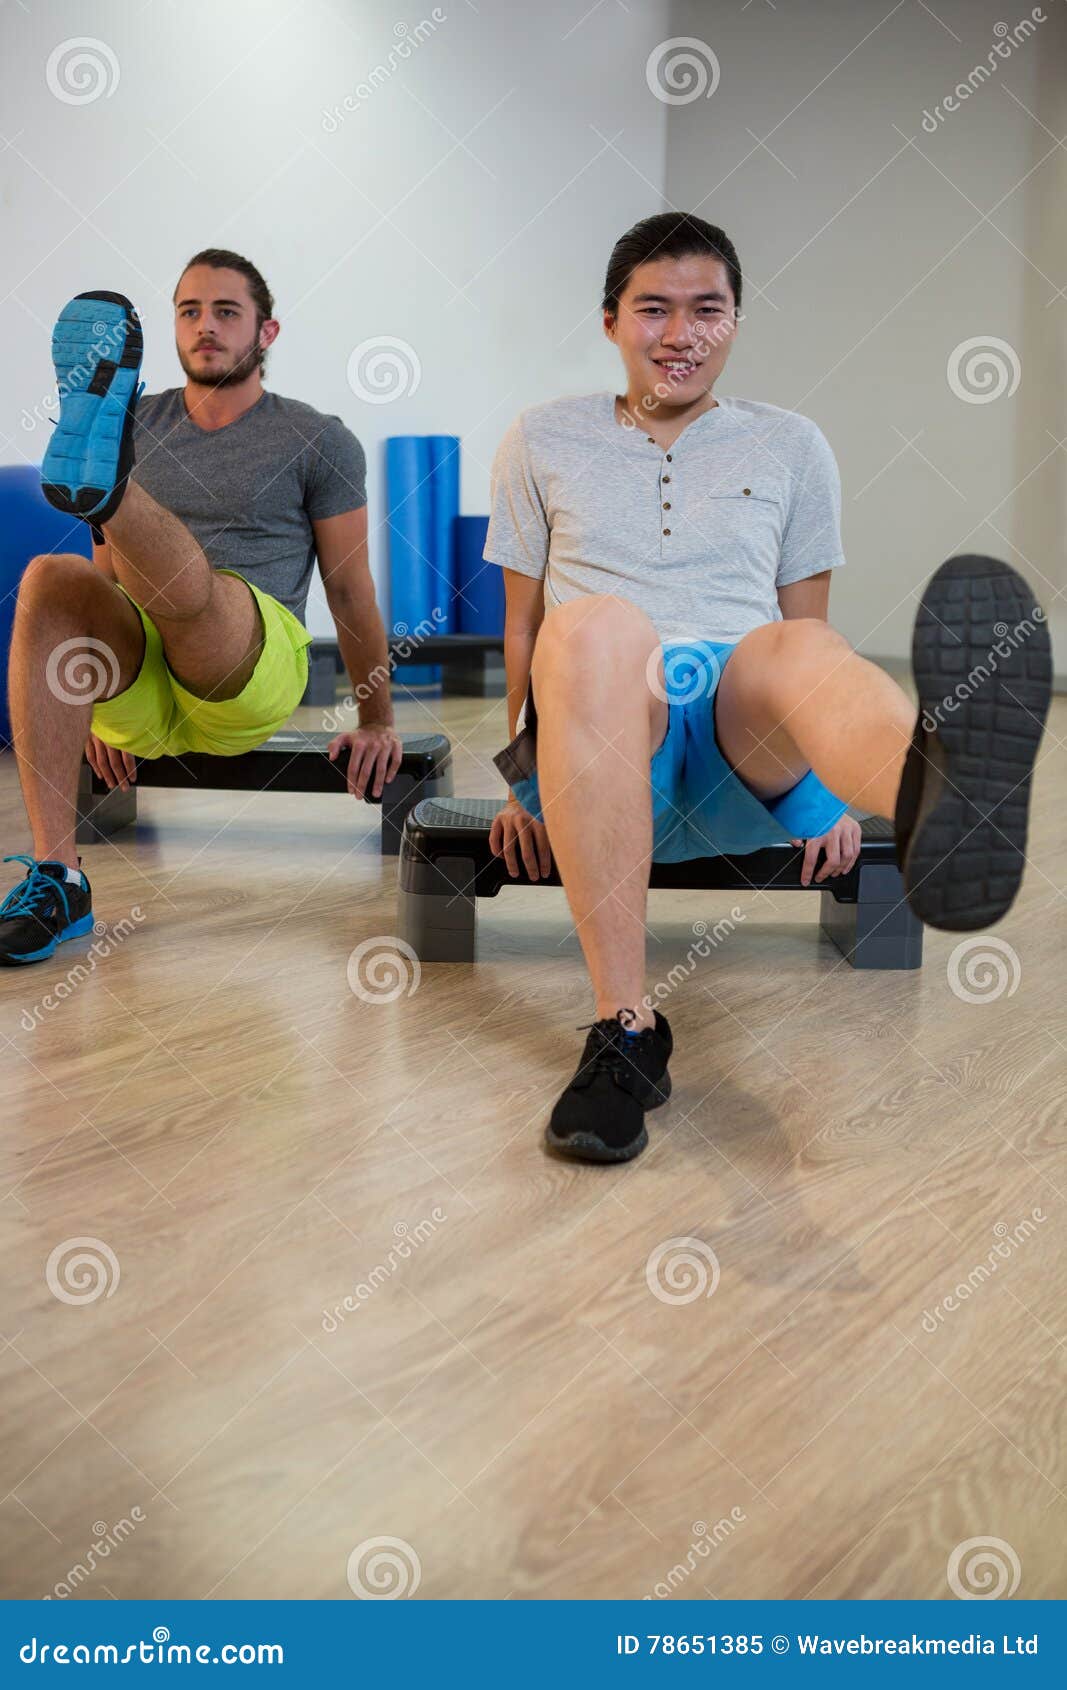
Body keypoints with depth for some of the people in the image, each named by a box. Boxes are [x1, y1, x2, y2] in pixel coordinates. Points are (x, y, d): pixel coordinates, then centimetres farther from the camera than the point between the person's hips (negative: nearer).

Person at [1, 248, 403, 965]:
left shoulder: (318, 440, 9)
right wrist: (98, 705, 23)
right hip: (138, 687, 3)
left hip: (253, 683, -2)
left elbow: (350, 587, 10)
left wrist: (378, 722, 12)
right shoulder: (141, 423, 17)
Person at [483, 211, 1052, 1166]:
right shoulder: (545, 442, 20)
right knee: (595, 623, -36)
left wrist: (827, 791, 10)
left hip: (744, 750, 1)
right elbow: (525, 626, 19)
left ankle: (940, 799, -75)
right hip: (598, 745, 0)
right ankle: (625, 1027, -41)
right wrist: (525, 780, 11)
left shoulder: (791, 448, 21)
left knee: (799, 648, -35)